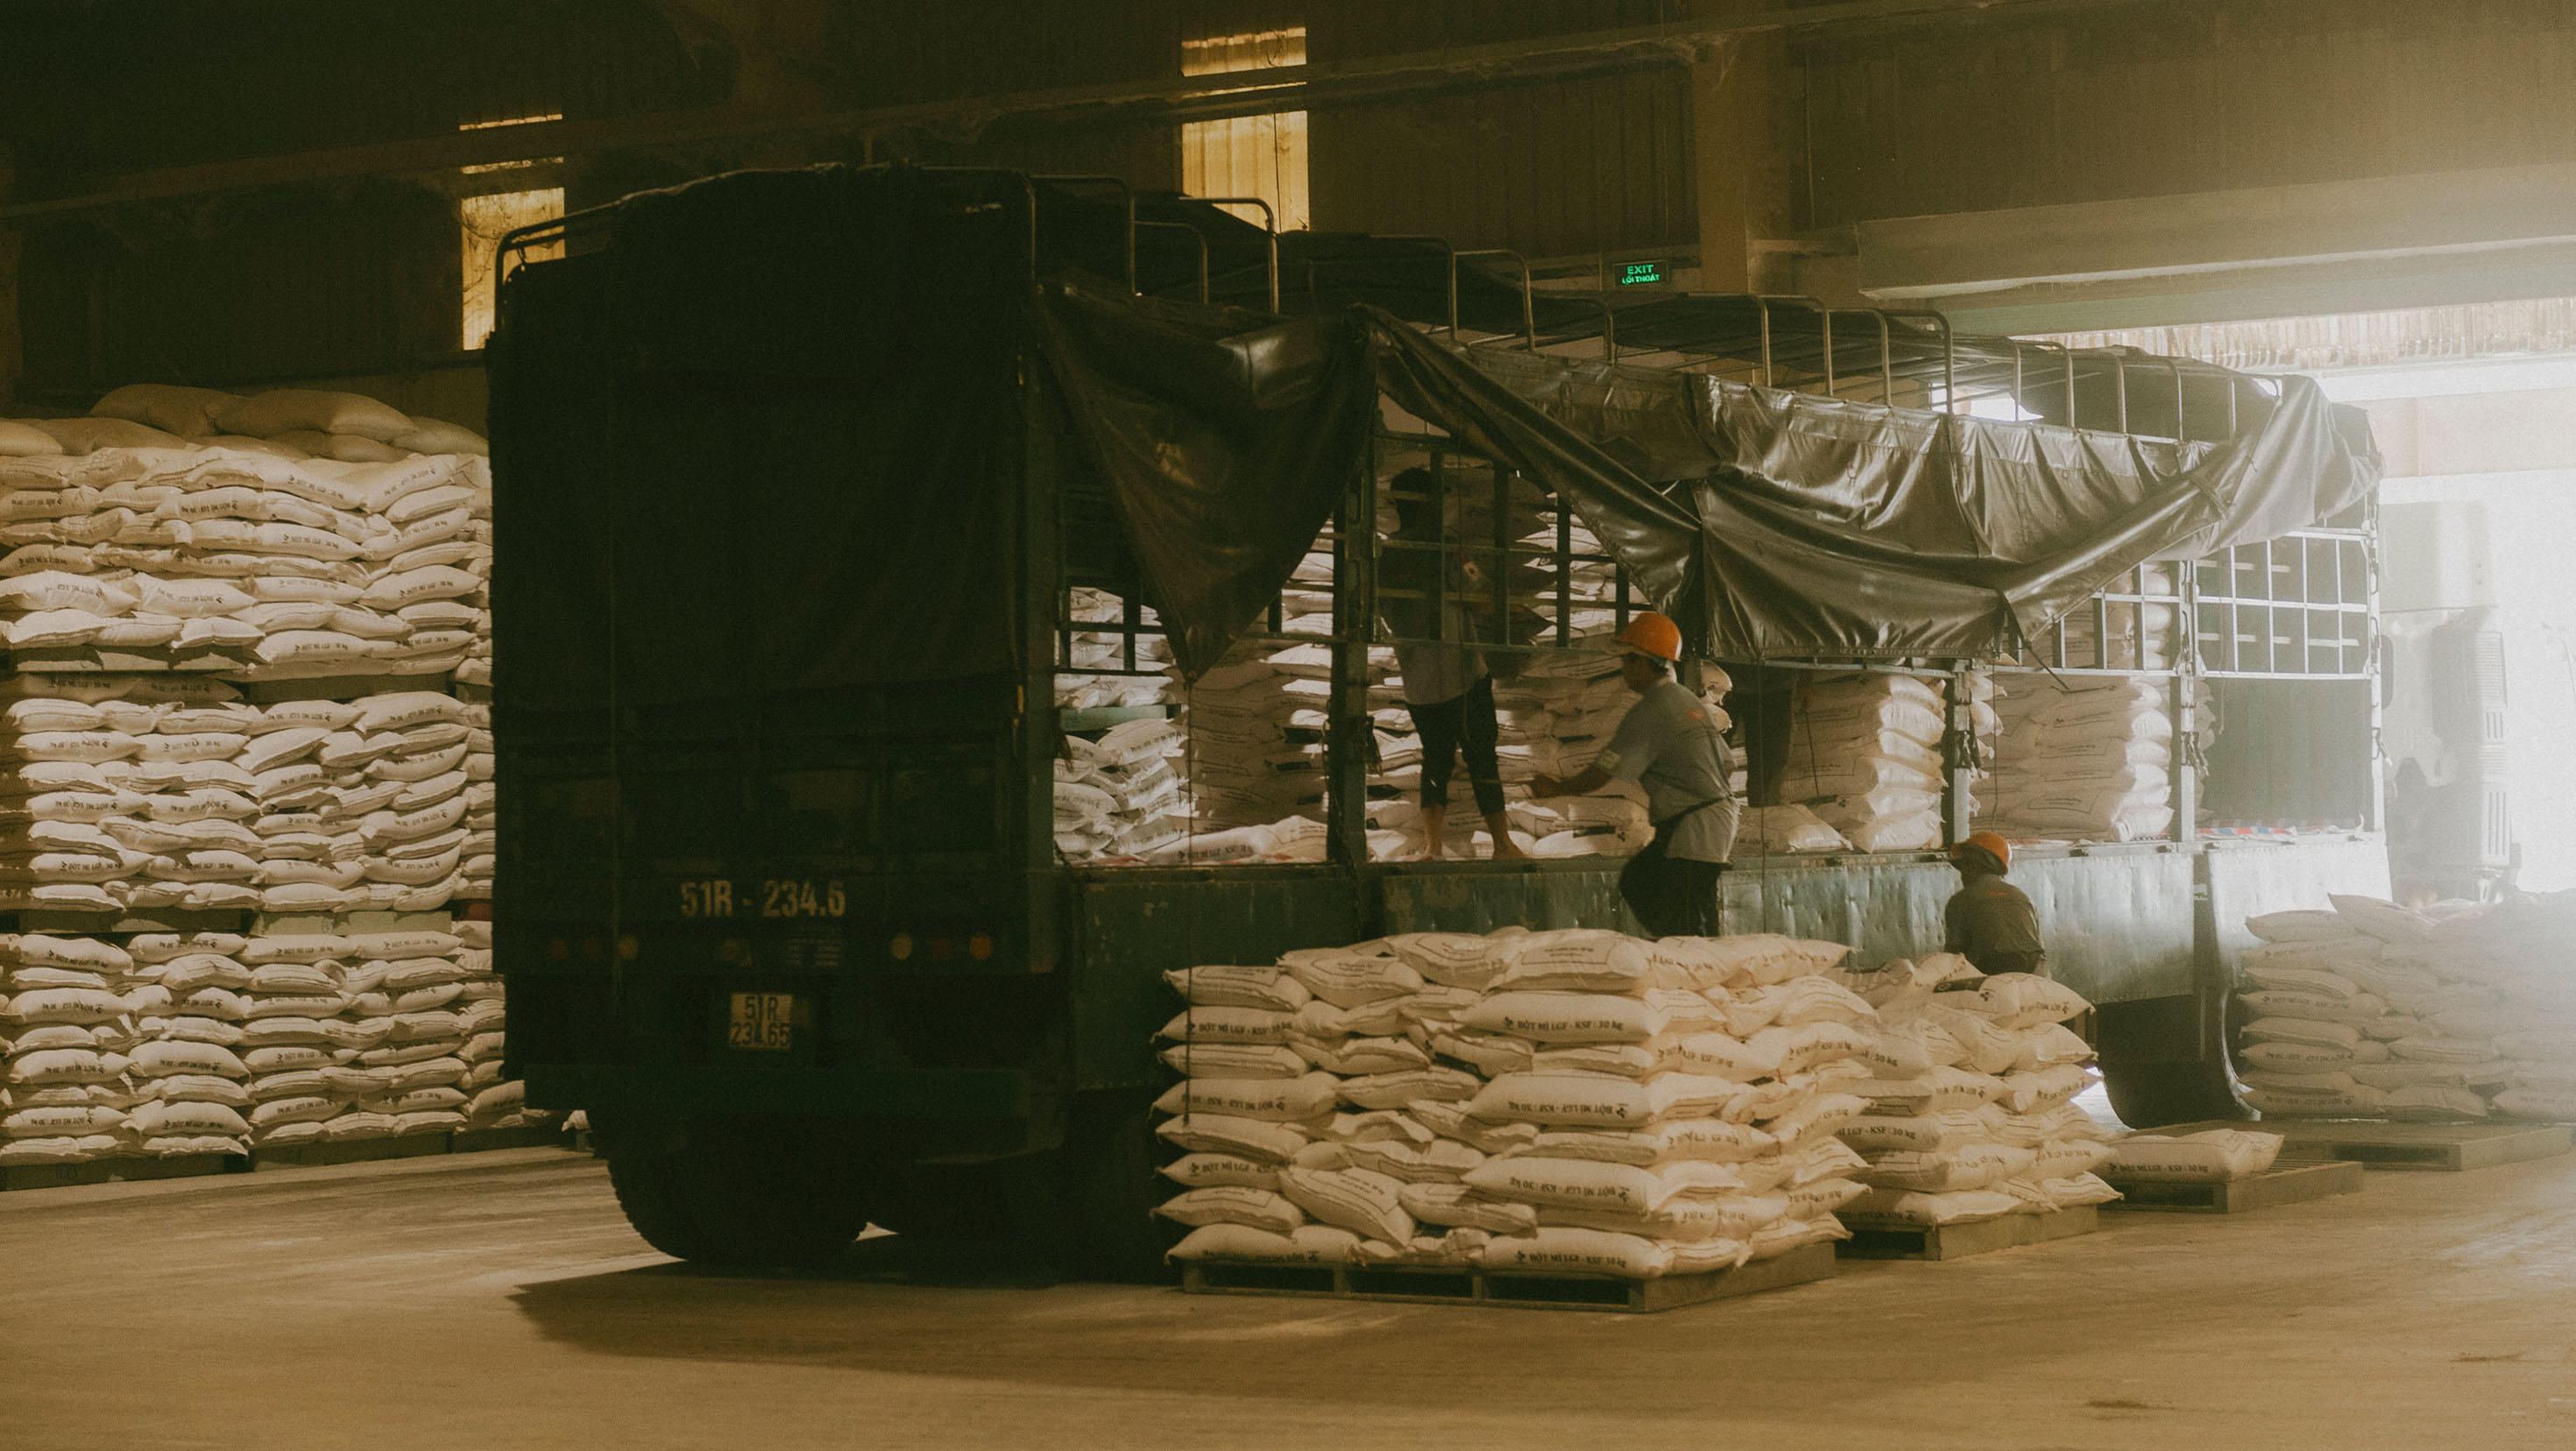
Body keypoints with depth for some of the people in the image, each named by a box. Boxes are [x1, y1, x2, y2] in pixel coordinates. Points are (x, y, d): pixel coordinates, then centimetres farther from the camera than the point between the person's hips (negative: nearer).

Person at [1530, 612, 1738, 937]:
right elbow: (1728, 763, 19)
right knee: (1635, 882, 17)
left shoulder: (1650, 711, -15)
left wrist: (1557, 788, 2)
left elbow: (1603, 773, -14)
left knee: (1688, 928, -11)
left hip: (1696, 828, -10)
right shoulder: (1690, 700, 14)